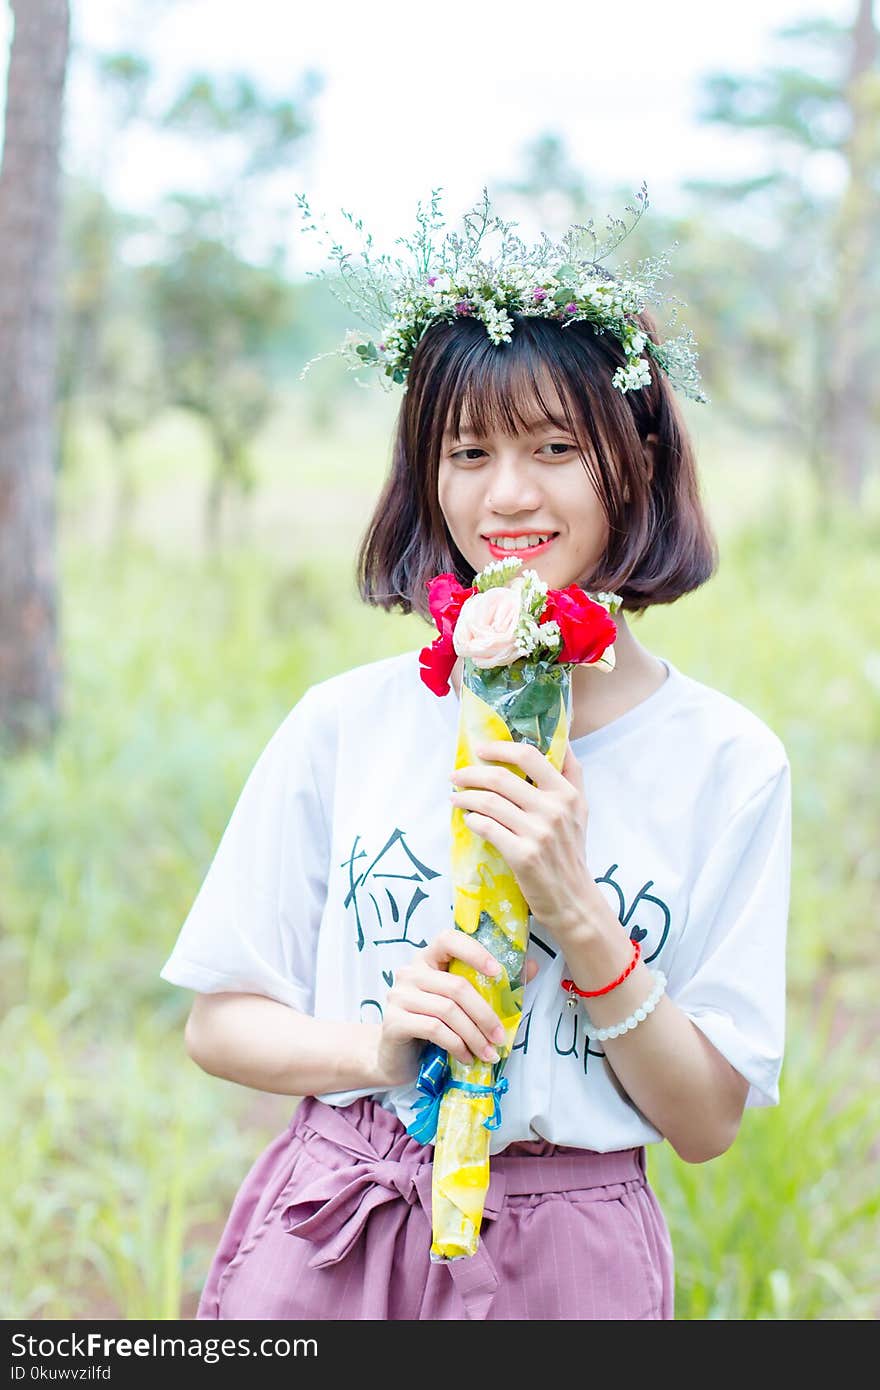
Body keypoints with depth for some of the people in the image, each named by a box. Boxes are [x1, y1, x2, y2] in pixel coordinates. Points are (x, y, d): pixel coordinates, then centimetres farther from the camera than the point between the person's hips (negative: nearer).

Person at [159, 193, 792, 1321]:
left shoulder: (730, 763, -6)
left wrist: (580, 919, -19)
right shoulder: (347, 721, -5)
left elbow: (705, 1123, -6)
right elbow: (218, 1024, 1)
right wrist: (377, 1048, -18)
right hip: (325, 1242, 1)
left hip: (568, 1260, 0)